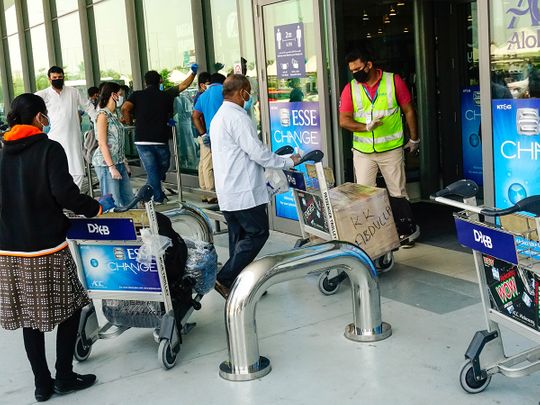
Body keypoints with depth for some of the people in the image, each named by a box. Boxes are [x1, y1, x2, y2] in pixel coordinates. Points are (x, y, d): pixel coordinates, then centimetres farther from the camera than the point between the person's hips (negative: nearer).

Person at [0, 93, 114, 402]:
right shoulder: (49, 149, -8)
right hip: (46, 249, -5)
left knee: (28, 316, 12)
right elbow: (64, 192, -18)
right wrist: (97, 207, -3)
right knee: (70, 307, 10)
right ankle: (64, 377, 13)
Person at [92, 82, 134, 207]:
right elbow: (102, 144, -16)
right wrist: (111, 167, -19)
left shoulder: (113, 115, 15)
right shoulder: (103, 115, -11)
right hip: (106, 163, -9)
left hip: (119, 163, 9)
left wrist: (124, 162, 14)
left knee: (129, 199, 8)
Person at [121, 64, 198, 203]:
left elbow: (125, 107, -12)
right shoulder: (166, 96, 5)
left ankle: (158, 197, 7)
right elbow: (184, 85, 20)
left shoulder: (137, 95, 2)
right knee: (162, 168, 20)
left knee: (151, 170, 6)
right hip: (161, 139, 0)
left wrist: (129, 122, 3)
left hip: (142, 140, 0)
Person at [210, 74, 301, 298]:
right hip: (244, 191, -10)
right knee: (258, 233, -4)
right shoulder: (238, 117, -14)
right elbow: (257, 151, -17)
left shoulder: (217, 117, 18)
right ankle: (225, 279, -7)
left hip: (227, 192, 10)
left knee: (239, 236, 13)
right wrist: (288, 161, -5)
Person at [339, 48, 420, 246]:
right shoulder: (350, 89, 1)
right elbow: (344, 120, -4)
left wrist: (413, 138, 8)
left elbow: (408, 110, 5)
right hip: (363, 152, 2)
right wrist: (366, 127, -19)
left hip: (391, 150, -2)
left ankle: (408, 231, 20)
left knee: (397, 193, 6)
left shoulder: (393, 81, -3)